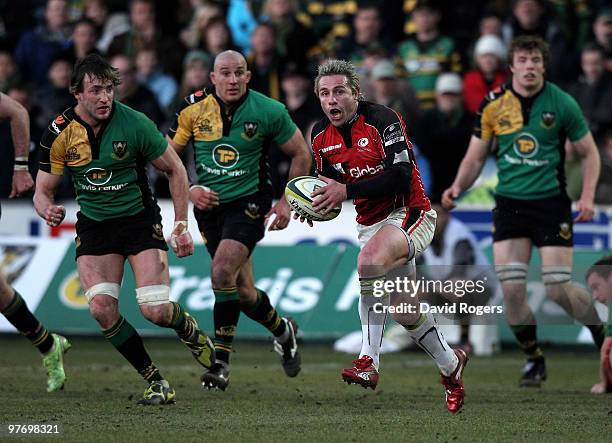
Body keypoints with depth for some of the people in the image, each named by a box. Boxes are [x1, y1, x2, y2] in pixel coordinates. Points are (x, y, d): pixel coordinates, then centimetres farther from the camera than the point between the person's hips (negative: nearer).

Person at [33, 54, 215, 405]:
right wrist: (48, 210, -26)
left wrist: (182, 225, -6)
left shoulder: (135, 124, -17)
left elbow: (175, 169, -3)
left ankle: (190, 330, 22)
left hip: (140, 218, -2)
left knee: (156, 311, -16)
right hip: (93, 227, 2)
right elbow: (43, 190, -1)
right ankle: (156, 381, -3)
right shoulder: (60, 132, -10)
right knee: (102, 308, -18)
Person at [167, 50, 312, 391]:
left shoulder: (269, 112, -10)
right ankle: (282, 331, 38)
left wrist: (287, 203, -2)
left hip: (248, 203, -4)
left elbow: (301, 154, 2)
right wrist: (190, 189, -7)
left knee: (223, 272, -24)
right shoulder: (194, 109, -4)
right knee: (242, 291, 6)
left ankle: (221, 362, -15)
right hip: (209, 205, 4)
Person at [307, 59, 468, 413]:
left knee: (369, 262, -36)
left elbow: (401, 177, -25)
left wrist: (346, 191, -29)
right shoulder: (321, 136, 4)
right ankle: (450, 364, 34)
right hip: (370, 222, 8)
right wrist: (316, 204, -6)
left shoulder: (383, 119, -17)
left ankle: (369, 362, -28)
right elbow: (330, 183, 17)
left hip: (408, 214, -8)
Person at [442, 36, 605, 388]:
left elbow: (589, 152, 3)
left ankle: (602, 332, 21)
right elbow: (476, 157, 8)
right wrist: (458, 187, -10)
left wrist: (588, 196, -11)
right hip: (509, 202, 2)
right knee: (512, 288, -8)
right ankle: (535, 361, 11)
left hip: (551, 201, -2)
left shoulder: (562, 103, -5)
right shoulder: (493, 104, -1)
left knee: (559, 289, -8)